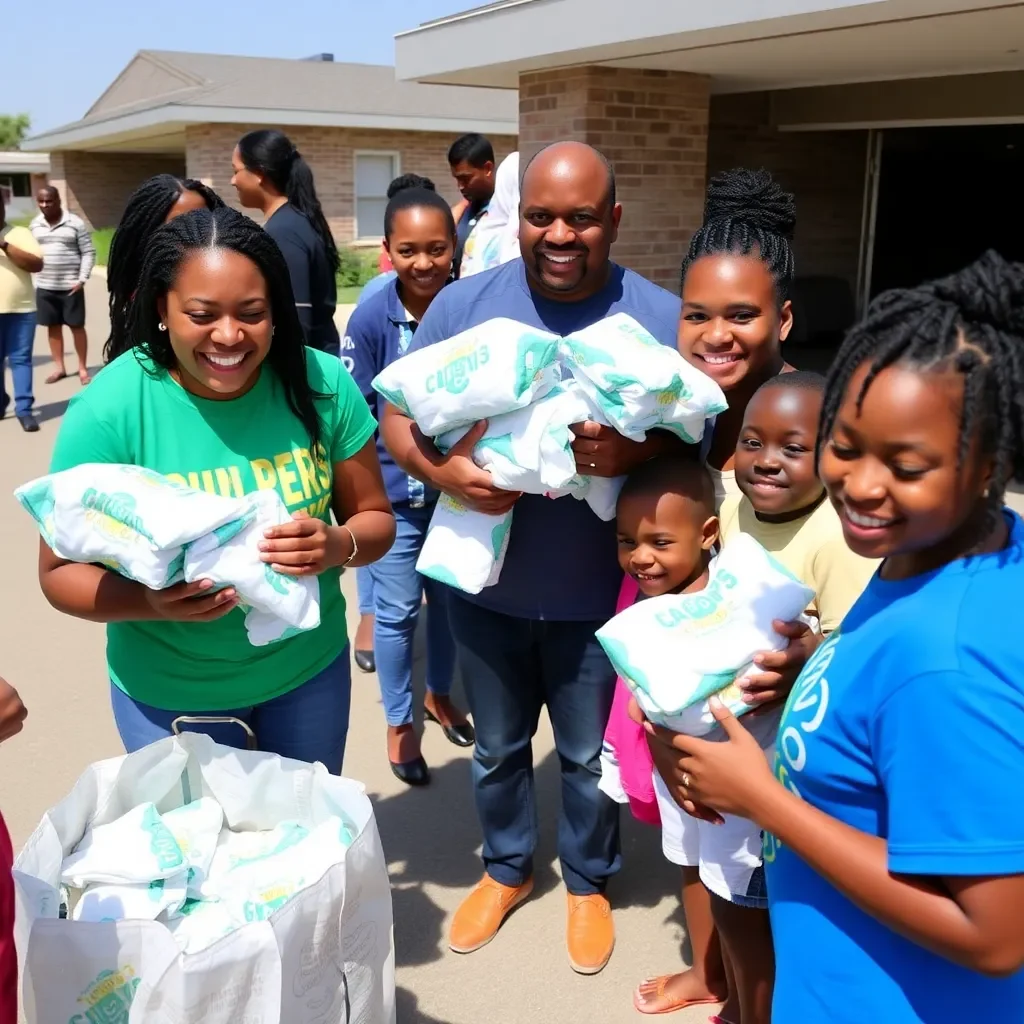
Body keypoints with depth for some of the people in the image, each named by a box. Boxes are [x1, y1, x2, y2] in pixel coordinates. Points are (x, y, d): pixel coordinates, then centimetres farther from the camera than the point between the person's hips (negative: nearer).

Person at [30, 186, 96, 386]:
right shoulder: (35, 224, 7)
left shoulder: (75, 223, -6)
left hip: (70, 286, -4)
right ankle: (59, 367, 21)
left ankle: (83, 368, 14)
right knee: (53, 327, 11)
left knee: (77, 326, 4)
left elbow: (88, 252, -5)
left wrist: (82, 279, -13)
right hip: (44, 286, 4)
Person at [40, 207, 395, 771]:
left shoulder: (321, 384, -15)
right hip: (168, 693, -2)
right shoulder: (109, 409, -21)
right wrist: (152, 602, -33)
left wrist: (337, 546, -28)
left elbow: (376, 519, -5)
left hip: (310, 666, 3)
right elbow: (61, 571, -13)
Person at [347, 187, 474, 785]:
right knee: (399, 611, 9)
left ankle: (440, 695, 44)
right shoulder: (371, 319, -15)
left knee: (452, 600, 19)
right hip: (393, 493, -2)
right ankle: (400, 723, 30)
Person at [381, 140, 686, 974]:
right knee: (497, 748, 22)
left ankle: (589, 880, 45)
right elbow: (398, 417, -3)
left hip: (598, 594, -1)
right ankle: (506, 869, 48)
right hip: (488, 583, 2)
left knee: (590, 756, 18)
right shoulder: (462, 304, -5)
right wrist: (444, 471, -24)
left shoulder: (661, 318, -9)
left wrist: (631, 453, -29)